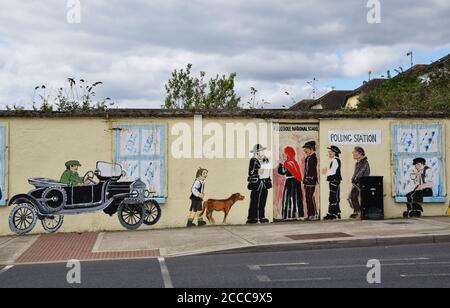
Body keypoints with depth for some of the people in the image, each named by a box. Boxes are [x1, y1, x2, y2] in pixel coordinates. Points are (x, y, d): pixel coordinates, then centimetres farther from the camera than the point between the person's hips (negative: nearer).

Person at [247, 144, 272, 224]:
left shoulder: (266, 160, 12)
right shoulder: (253, 161, -4)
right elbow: (250, 172, -8)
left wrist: (269, 181, 19)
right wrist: (257, 172, -21)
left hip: (265, 184, 5)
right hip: (256, 184, -5)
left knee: (263, 202, 7)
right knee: (254, 202, -4)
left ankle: (262, 217, 15)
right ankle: (252, 218, 0)